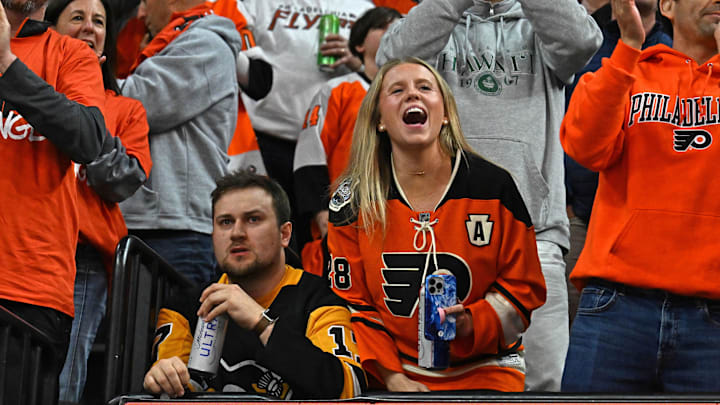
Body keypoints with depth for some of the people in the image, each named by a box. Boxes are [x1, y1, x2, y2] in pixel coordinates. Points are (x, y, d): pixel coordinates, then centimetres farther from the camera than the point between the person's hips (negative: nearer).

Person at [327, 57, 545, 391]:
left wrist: (469, 324, -15)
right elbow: (351, 302, 6)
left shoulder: (494, 186, 0)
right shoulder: (353, 200, 3)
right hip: (394, 371, 0)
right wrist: (391, 376, -6)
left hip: (482, 370, 0)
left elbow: (524, 288, 4)